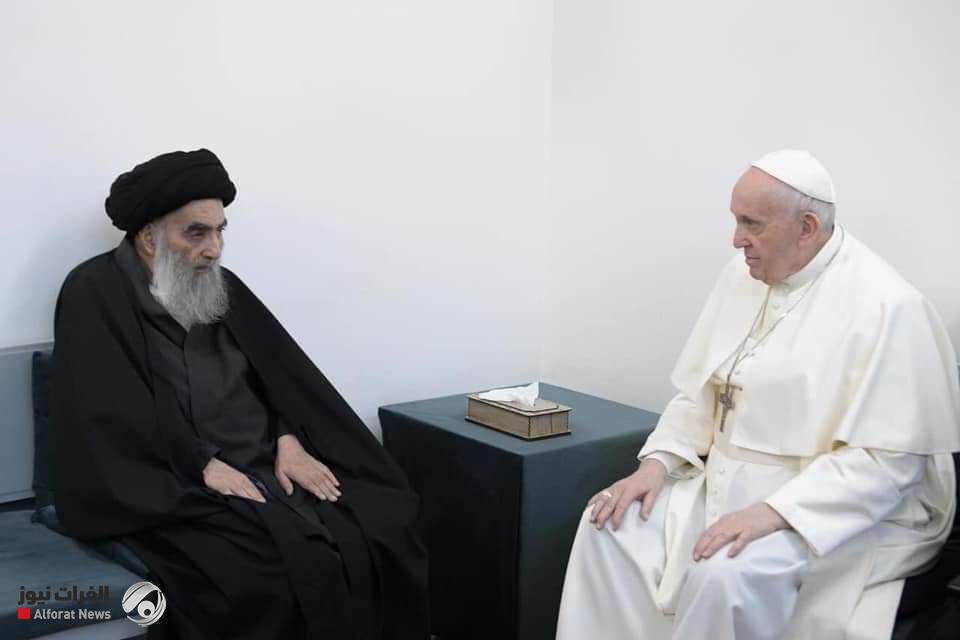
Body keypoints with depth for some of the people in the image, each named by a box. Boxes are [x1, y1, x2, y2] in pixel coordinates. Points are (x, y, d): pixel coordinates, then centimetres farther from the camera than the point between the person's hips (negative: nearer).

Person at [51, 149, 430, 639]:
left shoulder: (222, 288, 14)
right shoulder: (96, 295, -5)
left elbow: (279, 372, 12)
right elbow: (109, 414, -14)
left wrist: (290, 443, -6)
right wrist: (204, 465, -18)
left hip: (266, 469, 6)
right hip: (176, 491, -5)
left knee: (381, 537, -17)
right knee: (275, 572, -30)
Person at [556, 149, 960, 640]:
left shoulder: (885, 306, -18)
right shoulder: (743, 274, 4)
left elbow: (886, 460, -21)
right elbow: (700, 392, 11)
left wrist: (773, 512, -28)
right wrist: (659, 461, -5)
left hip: (831, 511, -7)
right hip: (728, 485, 7)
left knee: (722, 573, -31)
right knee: (607, 525, -10)